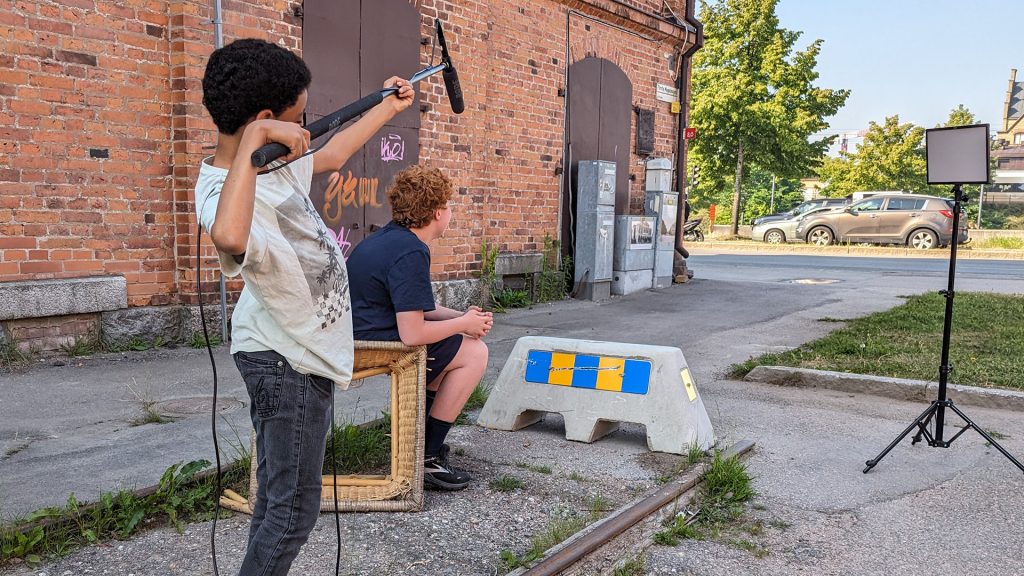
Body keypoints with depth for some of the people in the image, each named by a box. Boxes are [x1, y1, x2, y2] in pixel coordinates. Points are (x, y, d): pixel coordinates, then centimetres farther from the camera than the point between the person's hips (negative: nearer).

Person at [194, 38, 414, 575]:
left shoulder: (273, 162, -2)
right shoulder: (224, 192, -30)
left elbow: (332, 154, 18)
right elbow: (230, 239, -57)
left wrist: (388, 107, 27)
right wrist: (251, 143, -47)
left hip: (297, 356, 10)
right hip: (289, 365, -10)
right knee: (292, 510, 3)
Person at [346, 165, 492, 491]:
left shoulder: (388, 238, 12)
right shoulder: (411, 253, -21)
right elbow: (412, 334, -26)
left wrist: (462, 317, 5)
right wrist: (464, 324, -10)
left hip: (360, 335, 10)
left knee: (454, 342, 24)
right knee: (474, 352, -4)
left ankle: (420, 438, 29)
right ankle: (426, 457, 0)